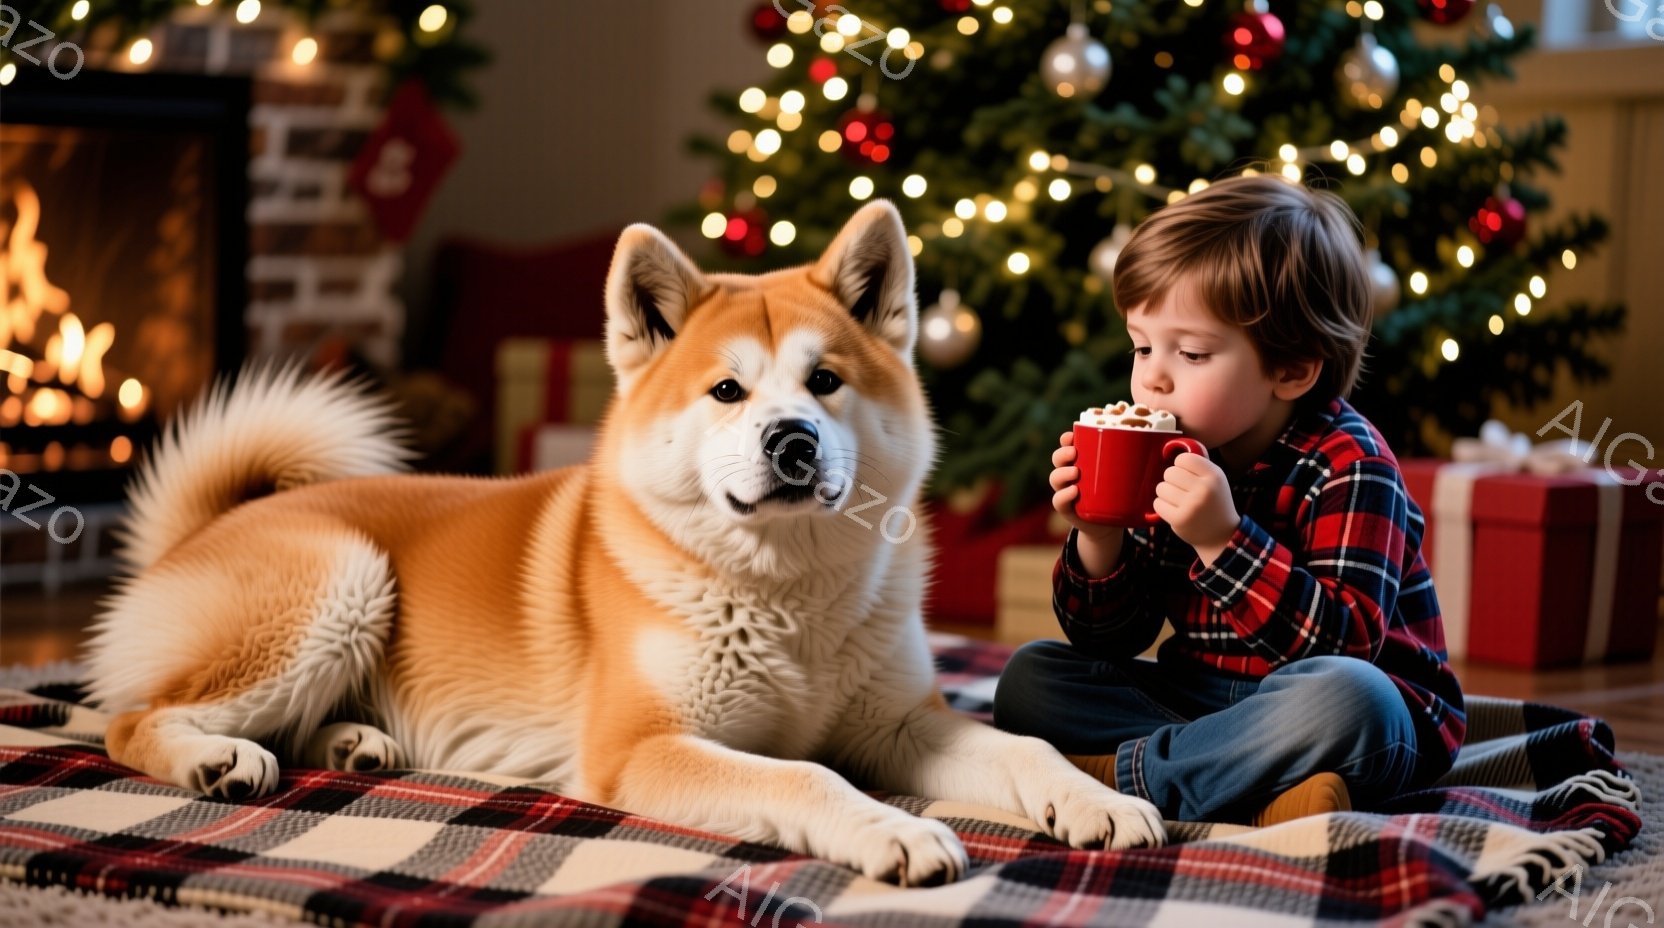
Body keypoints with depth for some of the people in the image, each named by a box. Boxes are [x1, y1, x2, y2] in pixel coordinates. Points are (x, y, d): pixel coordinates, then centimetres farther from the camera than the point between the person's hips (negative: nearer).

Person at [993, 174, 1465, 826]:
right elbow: (1109, 640, 5)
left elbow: (1347, 641, -28)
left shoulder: (1348, 467, -15)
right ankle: (1262, 787, -25)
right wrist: (1099, 539, -14)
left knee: (1344, 696, -40)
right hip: (1196, 696, 7)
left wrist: (1223, 540, -34)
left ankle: (1121, 773, -24)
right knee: (1029, 678, -6)